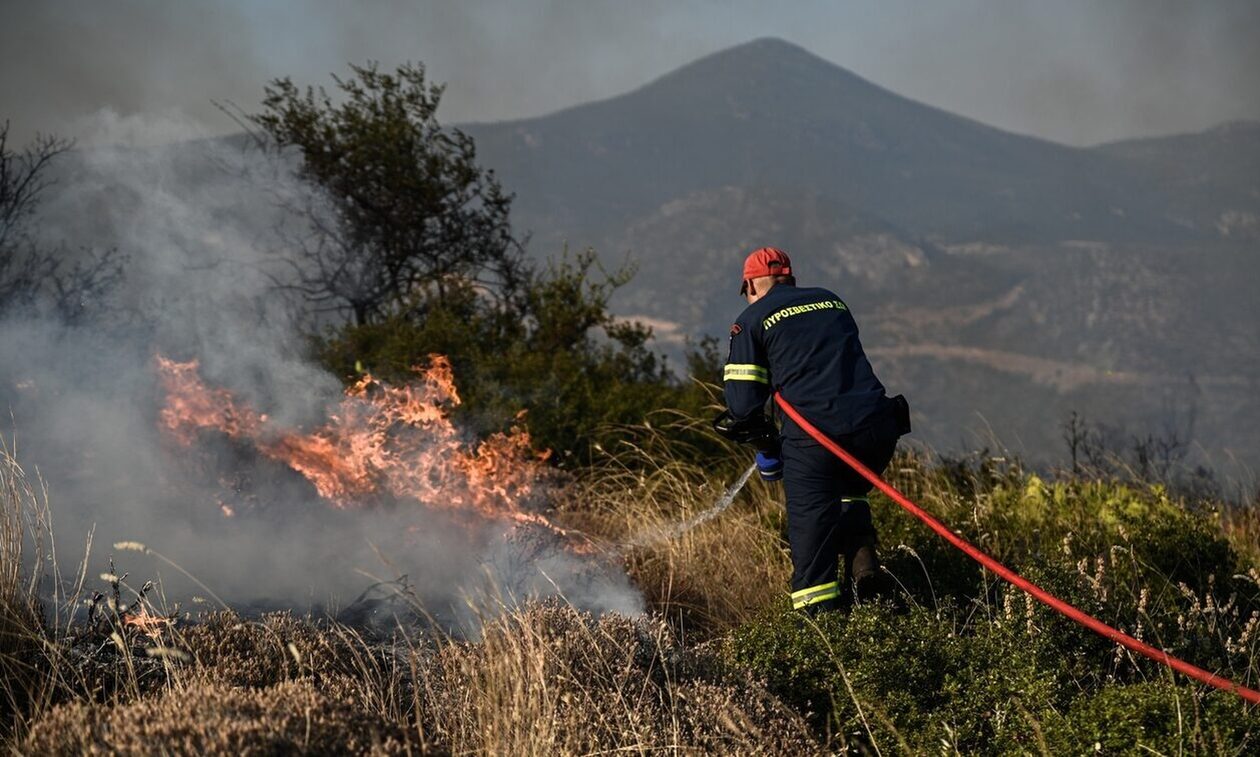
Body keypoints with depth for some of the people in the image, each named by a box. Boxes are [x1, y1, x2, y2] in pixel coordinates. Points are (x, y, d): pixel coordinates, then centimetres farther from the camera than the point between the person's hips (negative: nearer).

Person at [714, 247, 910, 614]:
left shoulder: (752, 320, 9)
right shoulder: (833, 301, 24)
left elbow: (743, 401, 2)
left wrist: (765, 442, 19)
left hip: (815, 435, -5)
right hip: (876, 428, 5)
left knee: (811, 527, 3)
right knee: (848, 491, 30)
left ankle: (820, 615, -3)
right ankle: (861, 556, 8)